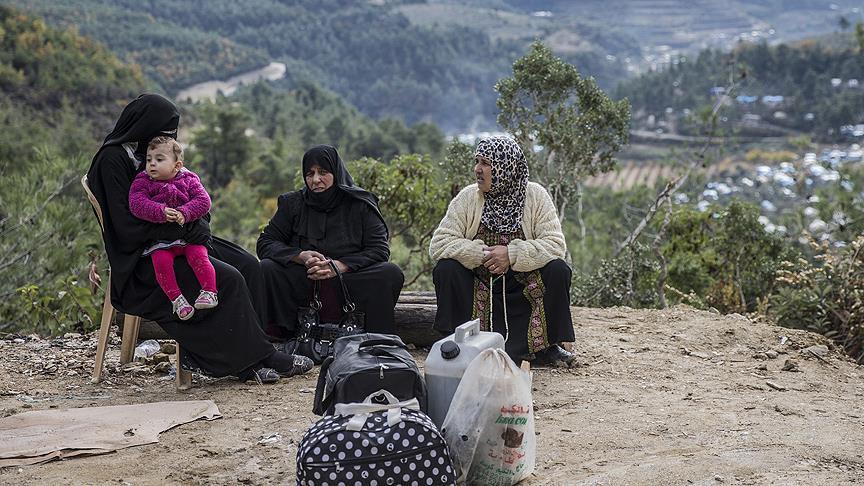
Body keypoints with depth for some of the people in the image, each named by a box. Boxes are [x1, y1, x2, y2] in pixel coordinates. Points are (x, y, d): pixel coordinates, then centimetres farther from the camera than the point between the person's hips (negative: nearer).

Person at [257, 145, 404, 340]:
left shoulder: (360, 204, 5)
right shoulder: (293, 203, 11)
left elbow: (380, 249, -3)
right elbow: (265, 243, 5)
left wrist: (340, 265, -19)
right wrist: (301, 256, -14)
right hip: (303, 285, 1)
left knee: (391, 274, -26)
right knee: (266, 269, -25)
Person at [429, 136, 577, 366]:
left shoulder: (536, 196, -6)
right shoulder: (468, 197, -5)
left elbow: (555, 244, -14)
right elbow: (438, 244, -11)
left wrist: (512, 254, -28)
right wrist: (481, 254, -26)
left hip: (524, 285, 0)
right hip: (477, 284, 0)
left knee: (557, 270, -24)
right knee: (446, 268, -25)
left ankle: (545, 345, -7)